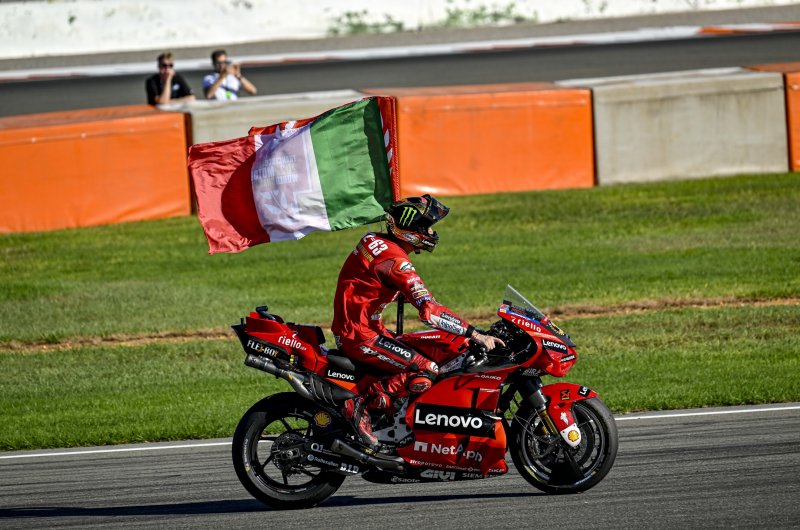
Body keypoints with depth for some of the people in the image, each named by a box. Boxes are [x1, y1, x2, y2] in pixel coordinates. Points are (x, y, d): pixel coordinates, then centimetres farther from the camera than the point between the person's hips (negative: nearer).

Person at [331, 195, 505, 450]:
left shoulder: (376, 242, 11)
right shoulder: (394, 261, -20)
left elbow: (415, 294, 24)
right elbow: (429, 311, -27)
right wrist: (475, 335, -25)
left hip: (350, 328, 10)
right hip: (359, 336, -10)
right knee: (427, 372, -20)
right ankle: (360, 406, -16)